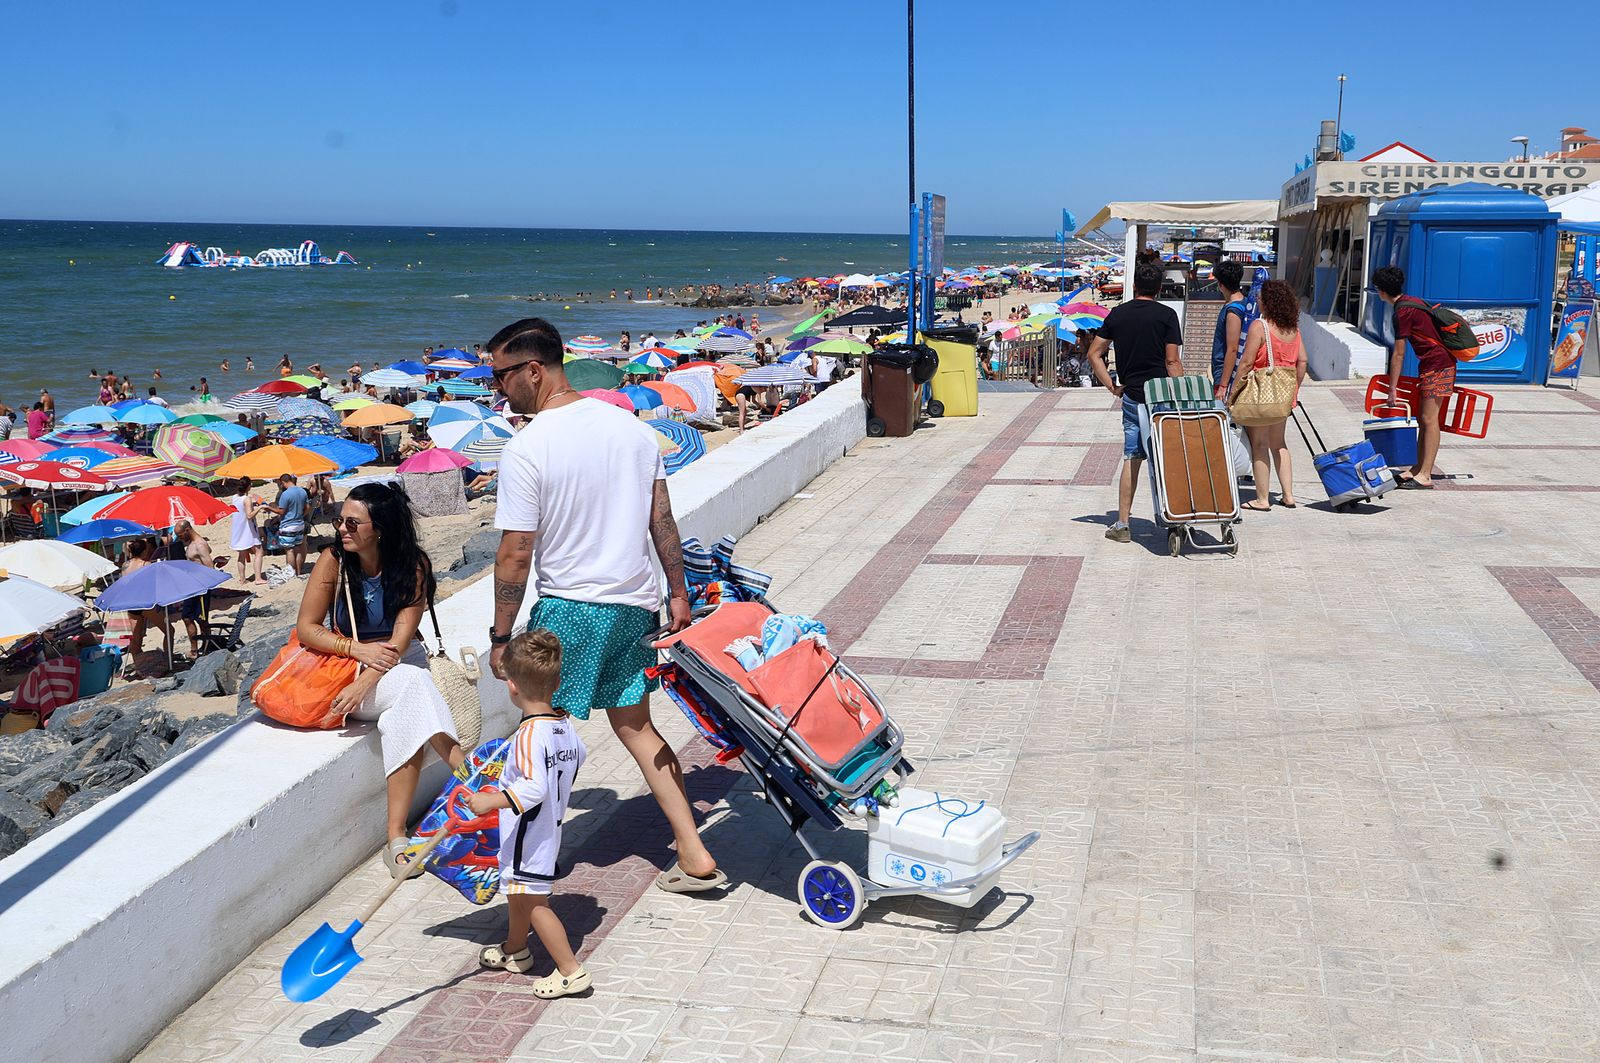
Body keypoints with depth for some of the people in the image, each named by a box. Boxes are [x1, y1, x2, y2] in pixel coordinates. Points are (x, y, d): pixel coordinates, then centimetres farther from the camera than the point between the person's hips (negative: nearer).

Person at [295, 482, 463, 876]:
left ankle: (397, 838, -32)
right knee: (414, 685, -31)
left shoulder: (413, 565, -9)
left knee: (404, 720, -32)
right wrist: (359, 649, -18)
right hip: (346, 664, 0)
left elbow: (401, 638, -14)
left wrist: (364, 683, -28)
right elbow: (307, 628, -4)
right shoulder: (334, 560, -7)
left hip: (402, 661, 0)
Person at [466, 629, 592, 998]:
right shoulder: (565, 725, -2)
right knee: (517, 890, 27)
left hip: (529, 836, -10)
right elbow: (579, 754, 19)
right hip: (550, 828, 10)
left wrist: (491, 801, -35)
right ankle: (515, 949, 46)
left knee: (533, 901, 0)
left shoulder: (529, 734, -28)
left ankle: (570, 971, 3)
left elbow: (534, 788, -36)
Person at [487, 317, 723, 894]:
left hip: (569, 609, -6)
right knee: (634, 723, 18)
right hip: (636, 603, 6)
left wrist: (500, 636, -5)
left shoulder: (526, 448, -15)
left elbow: (516, 554, -15)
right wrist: (678, 592, 17)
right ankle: (695, 856, 16)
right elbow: (662, 520, 7)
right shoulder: (629, 424, 3)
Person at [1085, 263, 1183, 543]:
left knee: (1132, 459, 7)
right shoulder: (1166, 315, -4)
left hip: (1131, 396, 3)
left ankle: (1122, 525, 5)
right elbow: (1172, 361, -8)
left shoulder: (1117, 314, 7)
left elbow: (1094, 354, 7)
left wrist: (1112, 387, 10)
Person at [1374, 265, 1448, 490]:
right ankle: (1418, 469, 17)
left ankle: (1425, 476, -11)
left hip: (1437, 366, -10)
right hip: (1433, 364, 10)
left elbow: (1398, 355, -13)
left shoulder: (1403, 311, -15)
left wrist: (1392, 389, -8)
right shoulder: (1413, 302, 15)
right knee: (1423, 418, 12)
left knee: (1429, 419, -10)